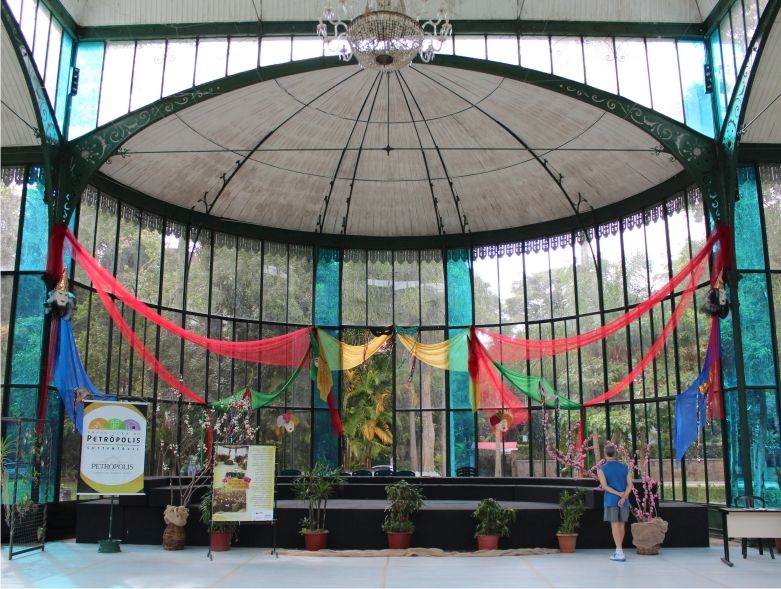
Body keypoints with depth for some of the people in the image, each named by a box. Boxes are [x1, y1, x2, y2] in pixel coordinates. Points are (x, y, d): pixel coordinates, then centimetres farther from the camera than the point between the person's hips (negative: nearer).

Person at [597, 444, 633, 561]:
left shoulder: (602, 469, -1)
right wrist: (623, 497, -12)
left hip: (611, 500, -3)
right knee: (621, 525, 12)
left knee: (615, 525, -3)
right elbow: (630, 485, -3)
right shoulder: (625, 467, 8)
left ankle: (620, 553, -9)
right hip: (624, 500, 4)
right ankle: (618, 551, 21)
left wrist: (618, 494, -10)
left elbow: (604, 486, -12)